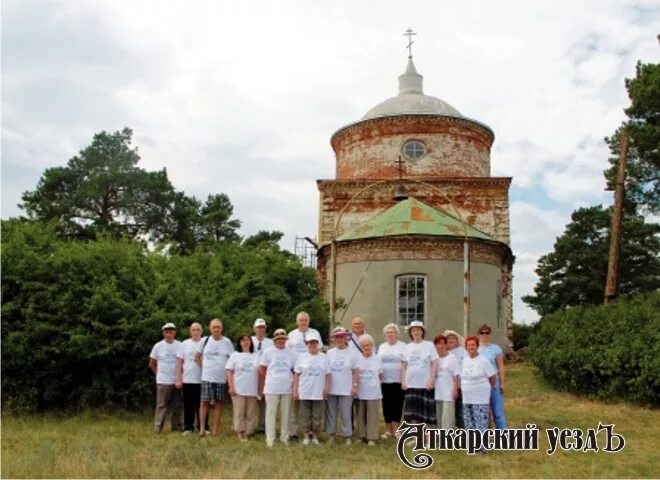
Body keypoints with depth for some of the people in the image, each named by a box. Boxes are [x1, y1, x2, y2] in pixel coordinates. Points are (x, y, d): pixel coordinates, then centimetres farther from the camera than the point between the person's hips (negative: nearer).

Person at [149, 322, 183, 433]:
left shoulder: (180, 346, 2)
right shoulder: (158, 346, 0)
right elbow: (152, 364, 8)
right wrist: (159, 374, 5)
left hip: (177, 381, 2)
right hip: (163, 382, -2)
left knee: (178, 406, 7)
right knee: (162, 405, -1)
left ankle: (177, 427, 17)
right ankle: (158, 428, 5)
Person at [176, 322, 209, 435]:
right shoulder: (184, 344, 4)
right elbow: (179, 362, 6)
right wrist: (178, 379, 1)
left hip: (202, 380, -1)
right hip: (187, 380, 1)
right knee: (188, 405, 7)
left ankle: (203, 427, 13)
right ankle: (188, 428, 15)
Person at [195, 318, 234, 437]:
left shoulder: (227, 342, 1)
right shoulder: (204, 341, 2)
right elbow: (197, 357, 12)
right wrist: (205, 367, 4)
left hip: (222, 378, 1)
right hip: (207, 377, 0)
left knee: (218, 402, 5)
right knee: (204, 402, -2)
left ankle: (215, 428, 11)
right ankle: (202, 428, 5)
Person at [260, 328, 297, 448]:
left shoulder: (291, 353, 7)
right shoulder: (268, 352, 0)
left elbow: (295, 371, 12)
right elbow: (262, 370, 4)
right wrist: (261, 387, 2)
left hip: (287, 388, 3)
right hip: (272, 388, -2)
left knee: (285, 413, 8)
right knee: (271, 413, 1)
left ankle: (284, 437, 17)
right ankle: (270, 438, 7)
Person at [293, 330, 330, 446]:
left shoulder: (324, 357, 4)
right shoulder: (301, 357, 3)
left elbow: (327, 374, 4)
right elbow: (296, 375, 2)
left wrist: (327, 387, -4)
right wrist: (295, 390, -2)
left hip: (318, 393, 0)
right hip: (304, 392, 0)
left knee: (317, 416, 5)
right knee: (305, 416, 5)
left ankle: (315, 436, 17)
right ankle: (306, 436, 15)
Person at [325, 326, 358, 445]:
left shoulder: (351, 353, -1)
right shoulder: (329, 353, 4)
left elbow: (355, 371, 1)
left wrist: (354, 386, -5)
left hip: (346, 390, -2)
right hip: (331, 389, 2)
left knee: (346, 414, 1)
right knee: (330, 413, 8)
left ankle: (347, 436, 9)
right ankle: (331, 434, 19)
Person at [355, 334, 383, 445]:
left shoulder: (377, 358, 2)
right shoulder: (357, 358, 1)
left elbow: (381, 374, 10)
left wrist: (374, 382, 6)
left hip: (373, 392, -1)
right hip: (360, 391, 1)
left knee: (372, 414, -1)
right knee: (361, 414, 8)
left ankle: (372, 437, 3)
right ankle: (362, 436, 17)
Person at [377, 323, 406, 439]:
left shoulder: (403, 346, 0)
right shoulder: (381, 347, 14)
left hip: (398, 381, -4)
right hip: (384, 381, 4)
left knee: (397, 405, -2)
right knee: (386, 405, 6)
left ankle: (395, 430, 7)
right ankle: (388, 430, 14)